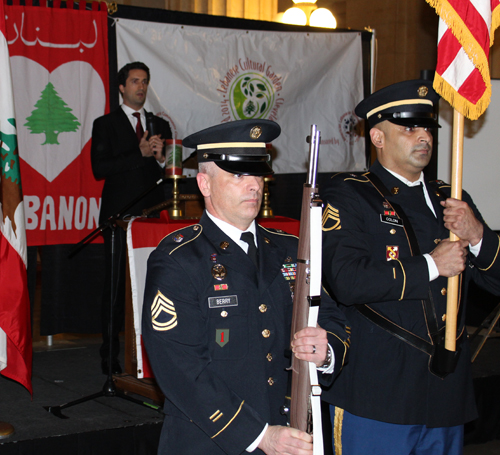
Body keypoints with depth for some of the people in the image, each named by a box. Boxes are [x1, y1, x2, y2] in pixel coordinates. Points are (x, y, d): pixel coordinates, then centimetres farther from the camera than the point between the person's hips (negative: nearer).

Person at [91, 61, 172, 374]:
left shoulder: (161, 125, 18)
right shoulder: (105, 125, 7)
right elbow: (100, 169, -6)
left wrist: (161, 159, -6)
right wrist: (140, 153, -13)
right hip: (120, 216, -3)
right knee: (117, 286, -3)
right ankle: (111, 354, 3)